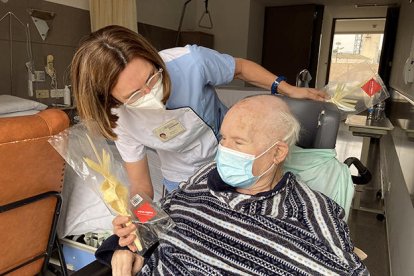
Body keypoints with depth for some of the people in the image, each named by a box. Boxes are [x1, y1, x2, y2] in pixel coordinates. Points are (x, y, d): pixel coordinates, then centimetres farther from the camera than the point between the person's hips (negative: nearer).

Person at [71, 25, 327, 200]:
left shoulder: (191, 62, -33)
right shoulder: (121, 121, -25)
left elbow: (241, 67, -12)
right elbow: (141, 185, -14)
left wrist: (288, 89, -15)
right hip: (183, 179, 1)